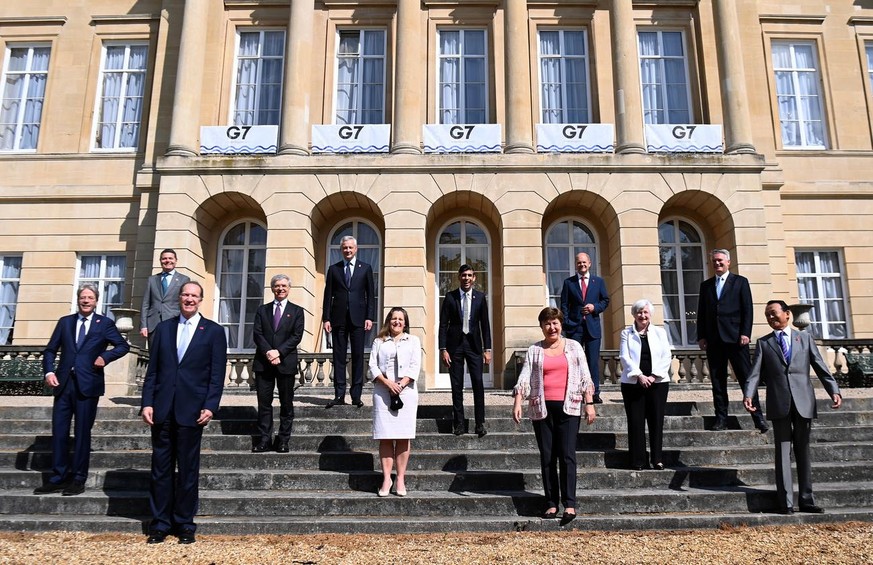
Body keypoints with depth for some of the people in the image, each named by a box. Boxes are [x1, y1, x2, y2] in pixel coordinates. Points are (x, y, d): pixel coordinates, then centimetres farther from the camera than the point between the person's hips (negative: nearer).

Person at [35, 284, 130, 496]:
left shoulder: (105, 324, 4)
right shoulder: (65, 322, 12)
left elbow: (123, 346, 7)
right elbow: (50, 350, 13)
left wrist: (106, 356, -9)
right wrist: (49, 371, -3)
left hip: (87, 385, -3)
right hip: (63, 383, 3)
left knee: (83, 433, 3)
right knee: (58, 431, 5)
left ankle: (78, 480, 13)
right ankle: (58, 478, 15)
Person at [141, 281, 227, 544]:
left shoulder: (214, 332, 2)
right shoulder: (163, 328, 11)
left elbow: (217, 375, -2)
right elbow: (152, 370, 9)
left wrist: (210, 407, -10)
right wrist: (147, 403, 0)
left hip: (191, 411, -2)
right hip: (162, 410, 3)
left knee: (188, 470, 6)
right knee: (160, 468, 7)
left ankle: (185, 524, 17)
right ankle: (160, 523, 18)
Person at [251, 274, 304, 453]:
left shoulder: (296, 311, 7)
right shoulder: (262, 310, 13)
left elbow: (297, 336, -3)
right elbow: (257, 333, 3)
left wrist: (278, 352, -14)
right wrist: (268, 352, -13)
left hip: (286, 362, -1)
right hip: (263, 363, 2)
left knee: (286, 403, 3)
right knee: (264, 403, 2)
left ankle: (283, 440, 10)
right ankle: (265, 440, 8)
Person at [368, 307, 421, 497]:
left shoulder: (413, 341, 14)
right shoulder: (379, 342, 14)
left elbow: (415, 366, 4)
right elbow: (372, 365, 4)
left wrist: (401, 384, -10)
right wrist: (388, 383, -11)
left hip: (406, 391, 0)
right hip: (383, 392, 0)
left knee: (403, 437, -1)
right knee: (385, 437, -2)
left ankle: (401, 479, 3)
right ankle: (386, 479, 2)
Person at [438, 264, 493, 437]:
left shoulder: (480, 297, 4)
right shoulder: (450, 297, 1)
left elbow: (485, 324, 7)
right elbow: (443, 324, 1)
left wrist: (487, 349, 2)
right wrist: (443, 349, -6)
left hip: (473, 343, 1)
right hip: (455, 344, 0)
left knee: (478, 383, -5)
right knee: (456, 385, 4)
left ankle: (480, 423, 3)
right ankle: (458, 422, 12)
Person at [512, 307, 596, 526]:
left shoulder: (574, 347, 10)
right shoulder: (534, 350, 10)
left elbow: (585, 377, 8)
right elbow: (524, 378, 3)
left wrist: (589, 403, 0)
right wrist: (517, 401, -10)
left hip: (568, 407, -1)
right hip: (542, 408, 1)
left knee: (567, 455, -8)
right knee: (547, 457, 4)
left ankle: (570, 504, -5)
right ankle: (551, 503, 12)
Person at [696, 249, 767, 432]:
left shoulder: (740, 282, 7)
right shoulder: (705, 285, 16)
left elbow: (748, 309, 0)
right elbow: (701, 313, 12)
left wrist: (745, 333, -10)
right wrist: (701, 337, 3)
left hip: (735, 338, -3)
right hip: (713, 340, 3)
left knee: (746, 378, -3)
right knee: (717, 381, 4)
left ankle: (758, 417, 2)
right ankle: (721, 419, 7)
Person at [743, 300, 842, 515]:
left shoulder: (805, 338, 12)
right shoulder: (763, 343, 10)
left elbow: (821, 367, 6)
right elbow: (755, 373, 0)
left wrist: (834, 391, -8)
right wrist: (748, 394, -16)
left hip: (803, 402, 1)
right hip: (779, 404, -1)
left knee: (803, 452, 7)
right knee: (783, 452, 0)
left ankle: (806, 500, 14)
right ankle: (785, 503, 2)